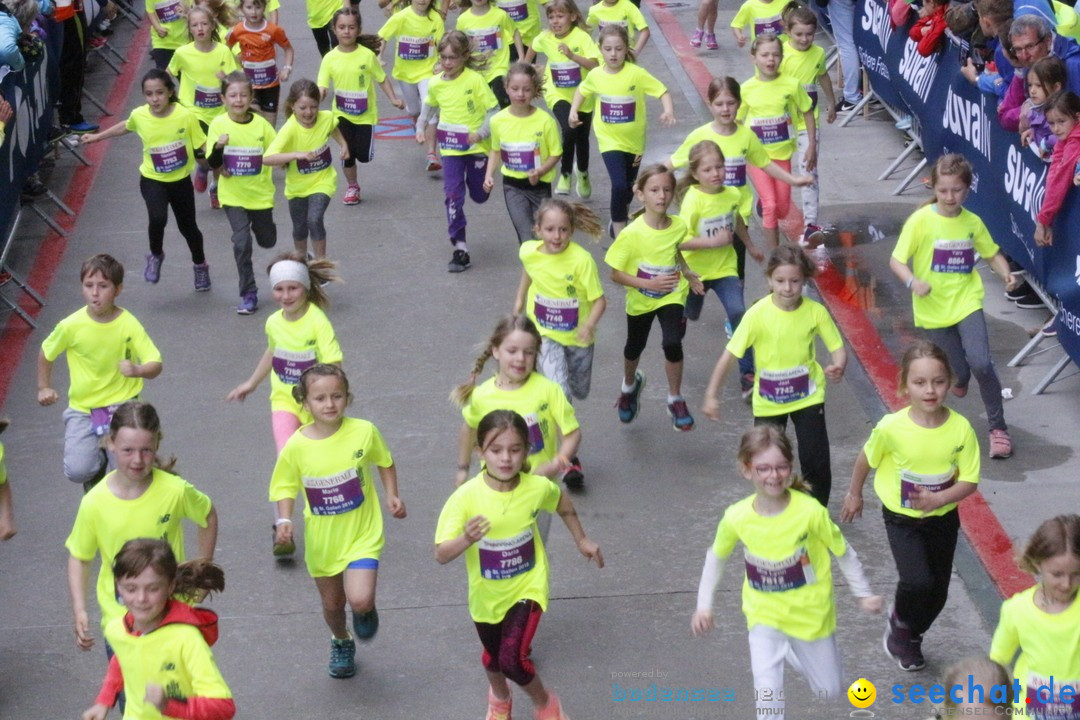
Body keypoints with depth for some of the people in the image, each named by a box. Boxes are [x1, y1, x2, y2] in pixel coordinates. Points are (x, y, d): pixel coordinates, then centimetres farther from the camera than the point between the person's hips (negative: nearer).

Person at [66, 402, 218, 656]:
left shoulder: (175, 490, -15)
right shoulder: (95, 502, -14)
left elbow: (208, 517, 5)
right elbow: (79, 557, -2)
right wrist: (79, 611, -12)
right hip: (119, 618, 1)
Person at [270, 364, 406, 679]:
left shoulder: (363, 431, -15)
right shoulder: (296, 446, -15)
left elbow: (384, 462, 5)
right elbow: (286, 487, -1)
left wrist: (392, 495, -7)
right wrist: (284, 520, -17)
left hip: (362, 534, -2)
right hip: (322, 539, 2)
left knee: (360, 600, -19)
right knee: (332, 603, 17)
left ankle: (366, 610, 20)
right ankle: (341, 643, 52)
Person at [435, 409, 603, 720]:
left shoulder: (538, 487, -21)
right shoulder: (466, 497, -27)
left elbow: (564, 504, 4)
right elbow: (441, 555, -28)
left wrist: (581, 540, 14)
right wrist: (467, 539, -47)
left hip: (527, 588, -1)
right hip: (487, 595, 1)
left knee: (513, 659, -18)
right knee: (493, 658, 24)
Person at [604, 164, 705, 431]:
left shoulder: (679, 226, -15)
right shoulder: (631, 234, -25)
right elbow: (616, 273, -18)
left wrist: (687, 274, -7)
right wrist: (650, 284, -28)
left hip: (672, 296, 0)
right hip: (640, 300, 0)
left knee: (672, 343, -22)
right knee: (634, 347, 21)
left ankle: (676, 400, 1)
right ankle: (630, 385, 55)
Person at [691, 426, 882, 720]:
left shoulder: (810, 511, -24)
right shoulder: (736, 518, -19)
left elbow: (843, 552, -7)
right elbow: (716, 557, 3)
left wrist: (863, 594, 1)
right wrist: (704, 605, 2)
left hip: (811, 613, 0)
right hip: (764, 615, 0)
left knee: (829, 690, 17)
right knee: (767, 690, -18)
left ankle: (794, 650, 48)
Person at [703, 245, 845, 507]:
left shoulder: (815, 311, -14)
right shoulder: (758, 314, -20)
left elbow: (838, 348, -7)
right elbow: (729, 354, -16)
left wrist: (838, 367, -30)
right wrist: (711, 395, -18)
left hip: (808, 396, 1)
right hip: (768, 402, 0)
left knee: (816, 462, -1)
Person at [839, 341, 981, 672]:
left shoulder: (961, 428, -19)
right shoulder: (892, 428, -23)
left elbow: (969, 481, -12)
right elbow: (866, 459, -3)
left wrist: (939, 498, -29)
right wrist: (854, 495, 10)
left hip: (943, 518, 3)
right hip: (902, 519, -3)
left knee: (937, 593, 14)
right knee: (918, 582, -22)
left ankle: (910, 638, 44)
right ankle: (900, 621, 12)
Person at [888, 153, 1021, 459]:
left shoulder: (972, 222, -1)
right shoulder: (921, 221, -11)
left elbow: (992, 253, 13)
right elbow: (896, 261, -8)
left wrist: (1006, 274, -7)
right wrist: (913, 282, -27)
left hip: (966, 302, 1)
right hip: (934, 308, -1)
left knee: (980, 363, -18)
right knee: (958, 371, 5)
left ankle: (998, 427, 0)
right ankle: (960, 377, 46)